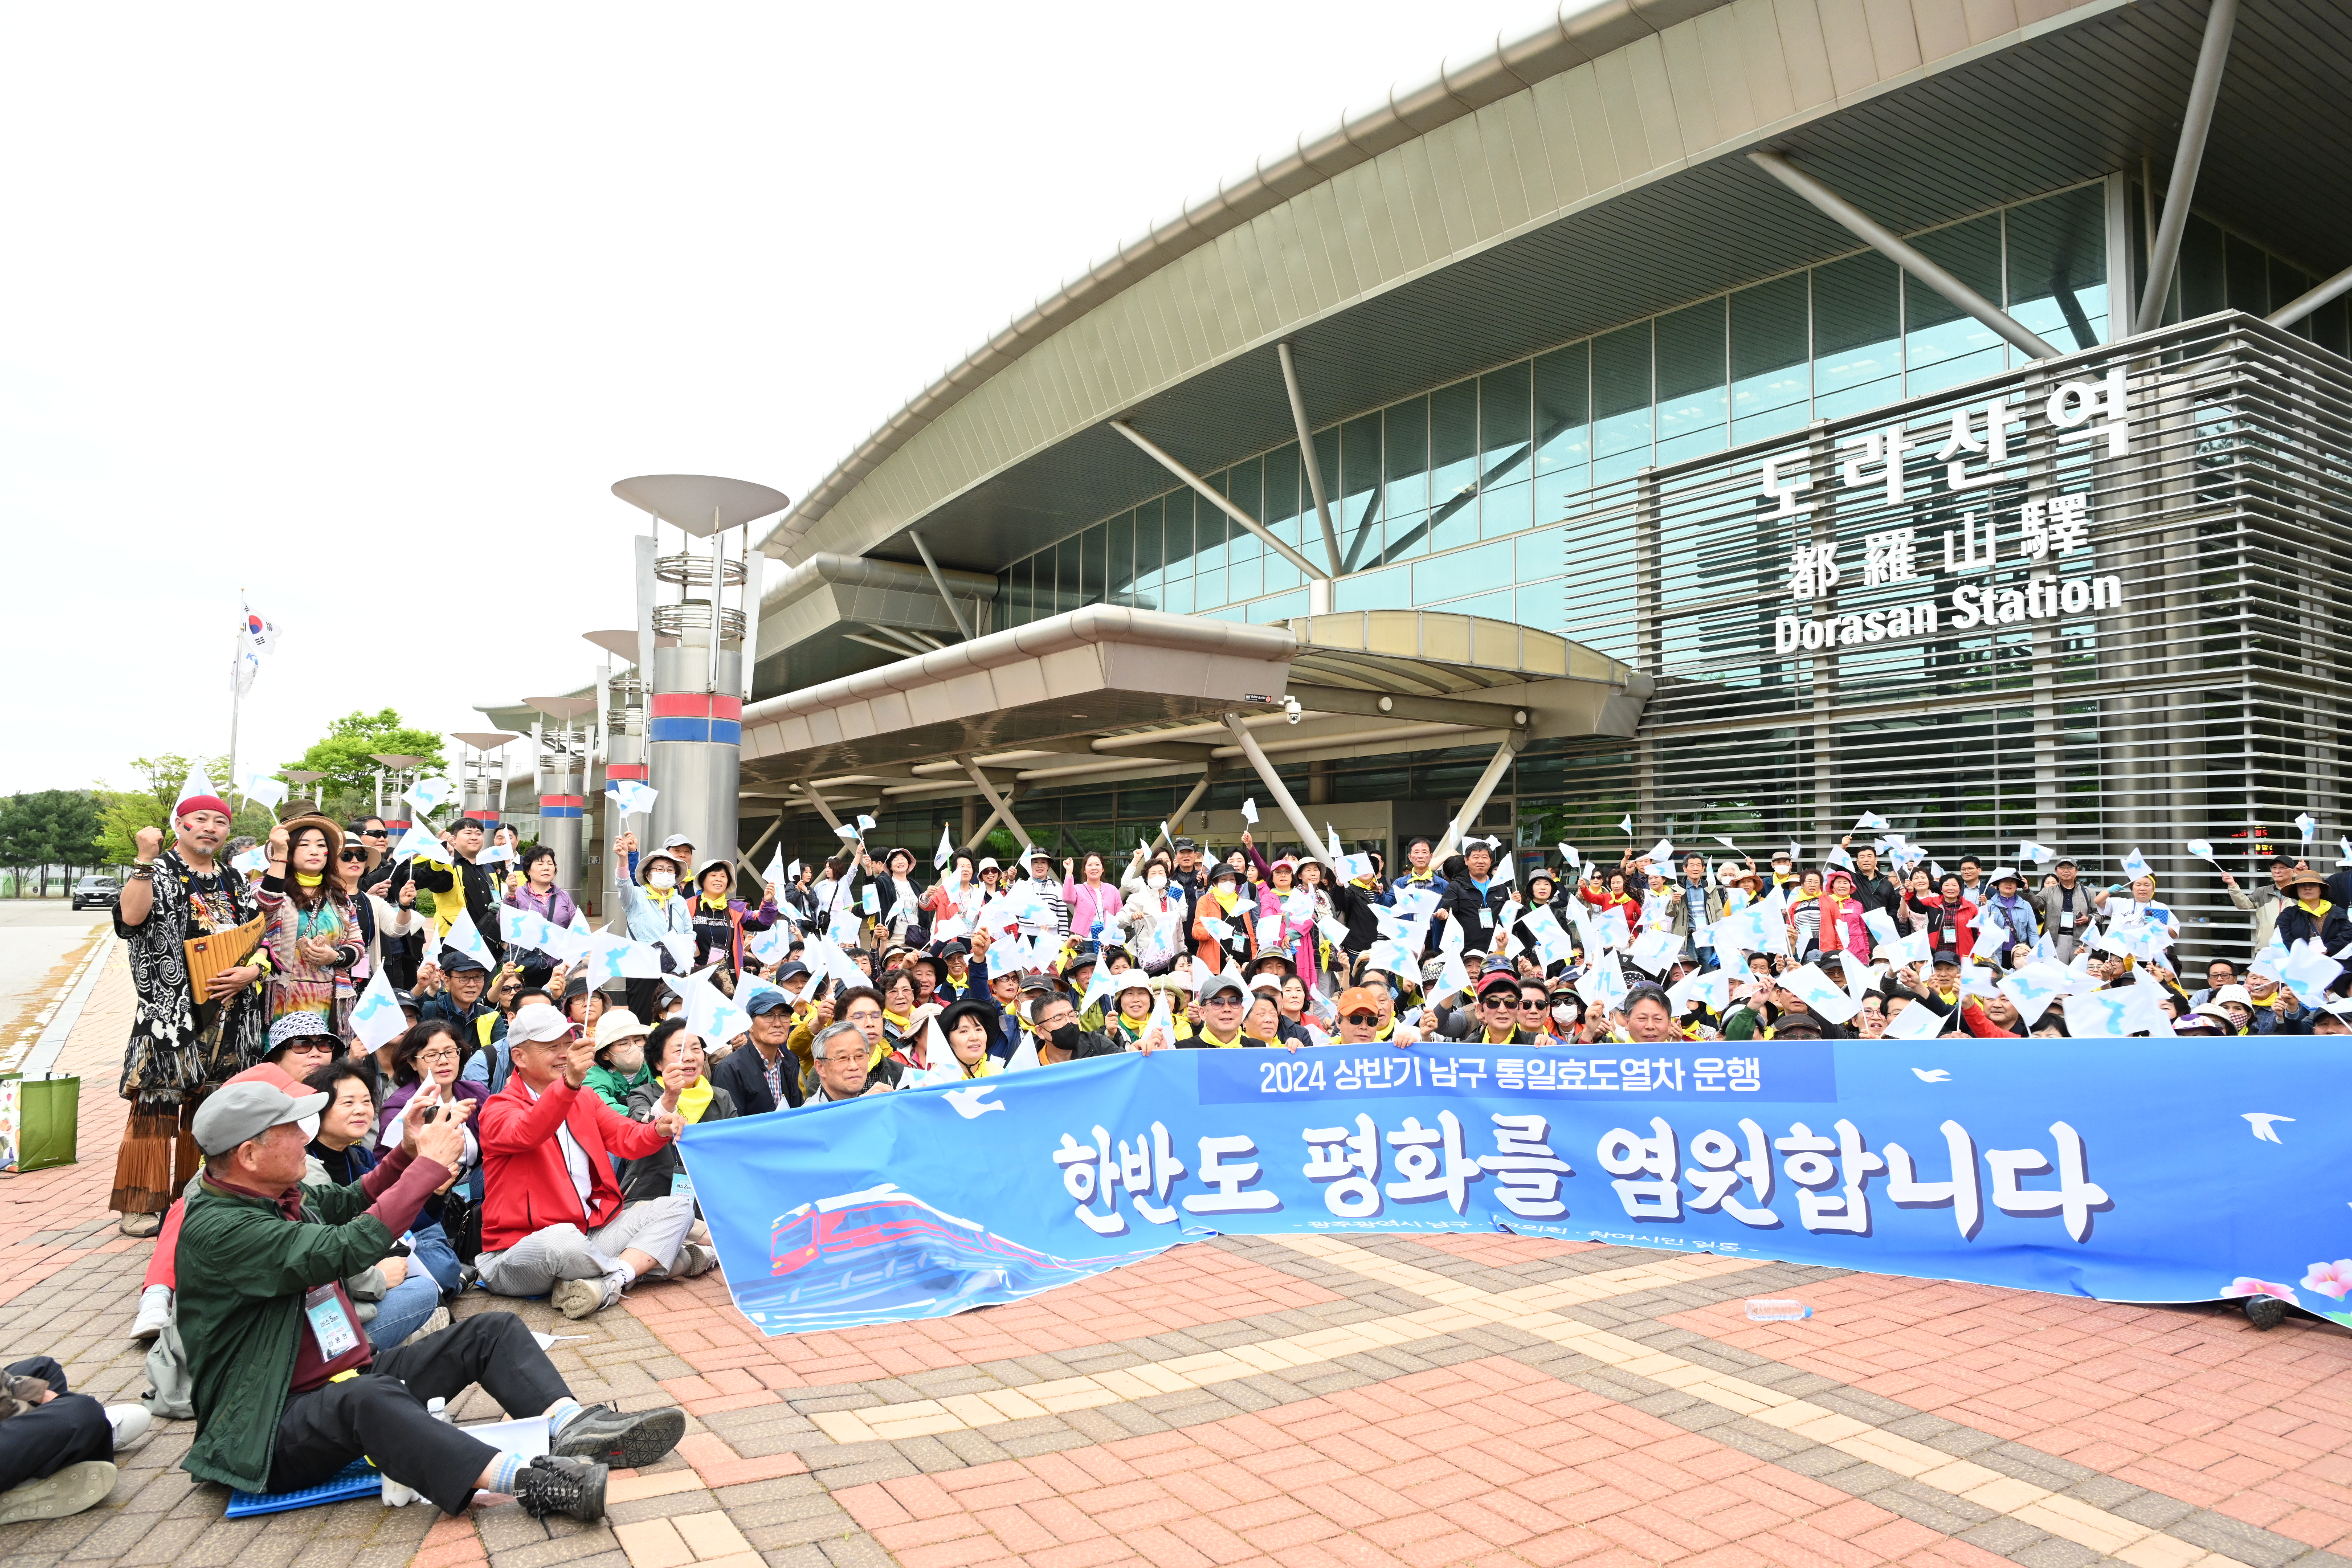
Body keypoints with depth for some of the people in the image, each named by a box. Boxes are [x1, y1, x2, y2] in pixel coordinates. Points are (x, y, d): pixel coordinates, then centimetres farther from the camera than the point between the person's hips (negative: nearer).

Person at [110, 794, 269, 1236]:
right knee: (157, 1101, -6)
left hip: (229, 1012, 5)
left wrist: (252, 971, -4)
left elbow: (262, 935, 14)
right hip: (172, 1010, -5)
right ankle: (142, 1205, 0)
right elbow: (131, 915, -19)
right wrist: (145, 859, -22)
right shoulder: (158, 871, 1)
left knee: (209, 1104, 9)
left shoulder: (233, 880, 15)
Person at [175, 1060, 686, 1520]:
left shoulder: (282, 1194, 7)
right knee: (367, 1396, -41)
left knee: (492, 1330, -2)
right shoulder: (216, 1228, -21)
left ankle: (570, 1425, -27)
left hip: (351, 1378, 10)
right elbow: (343, 1248, -31)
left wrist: (408, 1152, 7)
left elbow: (347, 1202, 26)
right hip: (273, 1430, -10)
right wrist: (429, 1163, -22)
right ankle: (525, 1481, -55)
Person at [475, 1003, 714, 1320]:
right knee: (562, 1238, -40)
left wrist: (659, 1130, -20)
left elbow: (628, 1138, 5)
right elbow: (525, 1134, -31)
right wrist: (569, 1083, -49)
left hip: (593, 1230, 7)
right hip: (522, 1251, -7)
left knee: (678, 1207, -6)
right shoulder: (498, 1109, -6)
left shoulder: (584, 1098, 17)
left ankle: (608, 1283, -28)